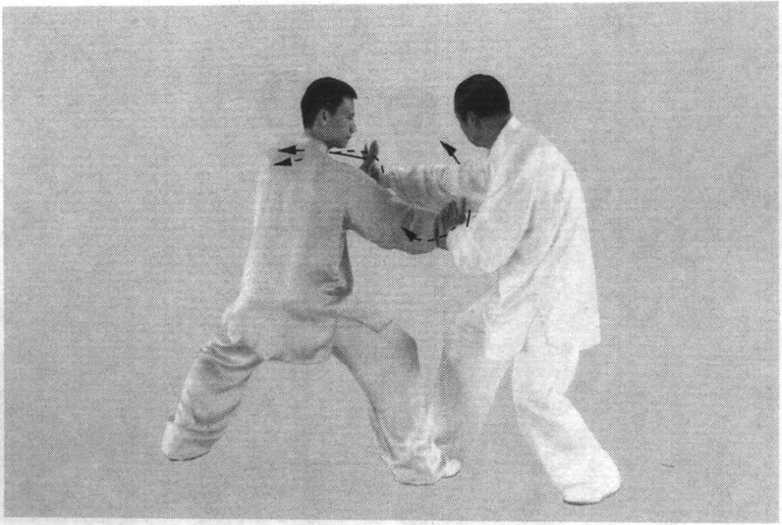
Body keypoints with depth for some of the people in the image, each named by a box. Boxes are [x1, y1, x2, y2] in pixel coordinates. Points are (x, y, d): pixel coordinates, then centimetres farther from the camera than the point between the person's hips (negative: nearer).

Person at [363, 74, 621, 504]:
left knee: (536, 400, -4)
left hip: (550, 297, -10)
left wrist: (451, 234, -1)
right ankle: (445, 444, 39)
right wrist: (388, 179, 25)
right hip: (524, 288, 10)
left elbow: (481, 253, -24)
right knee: (468, 344, 20)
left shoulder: (521, 165, -27)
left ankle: (594, 478, 19)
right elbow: (458, 182, 21)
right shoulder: (511, 153, 6)